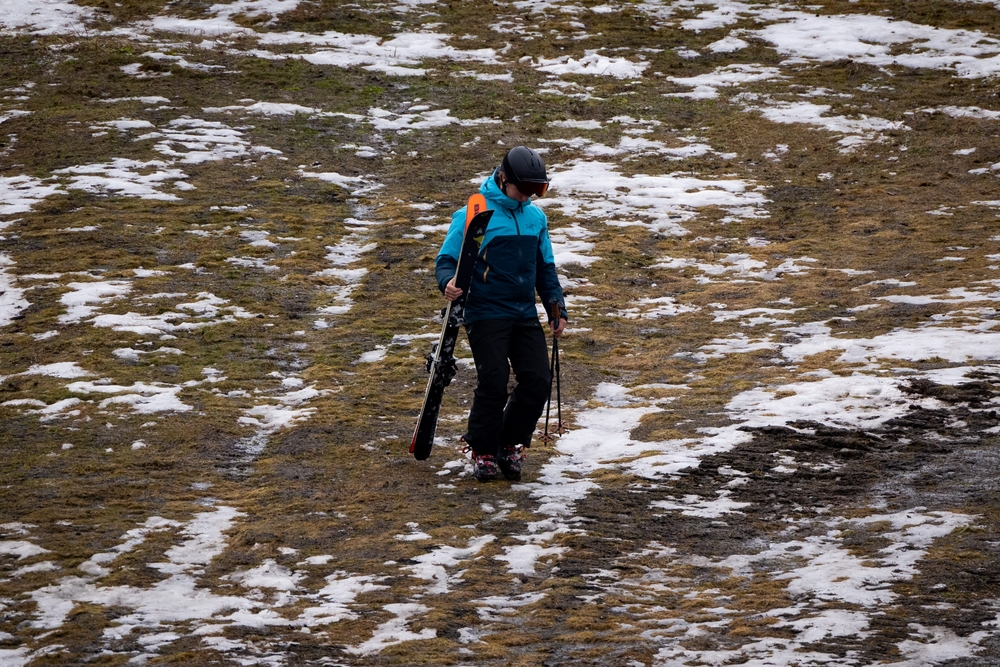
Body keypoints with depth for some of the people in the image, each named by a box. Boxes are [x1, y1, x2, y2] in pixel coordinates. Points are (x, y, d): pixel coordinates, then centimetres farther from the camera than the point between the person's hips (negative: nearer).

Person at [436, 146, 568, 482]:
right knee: (493, 381, -13)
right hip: (485, 313, -6)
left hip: (525, 314, 6)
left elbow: (545, 267, 24)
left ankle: (510, 444, 13)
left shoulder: (535, 217, 14)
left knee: (538, 379, -5)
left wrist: (556, 307, 16)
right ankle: (482, 451, 4)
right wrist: (448, 283, -26)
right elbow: (446, 259, -5)